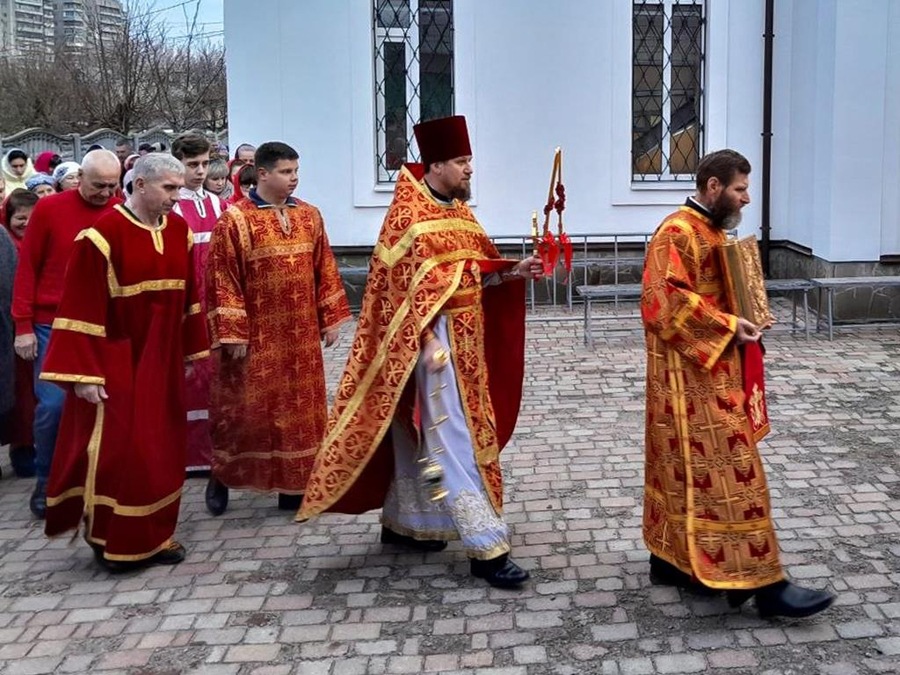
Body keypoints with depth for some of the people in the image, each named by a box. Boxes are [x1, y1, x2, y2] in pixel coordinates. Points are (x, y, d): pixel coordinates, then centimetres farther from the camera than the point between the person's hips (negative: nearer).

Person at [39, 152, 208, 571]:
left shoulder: (180, 231, 4)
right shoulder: (103, 234, -16)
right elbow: (81, 307, -17)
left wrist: (190, 349, 12)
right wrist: (83, 372, -20)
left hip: (162, 359, 6)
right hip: (118, 361, -6)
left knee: (160, 447, 10)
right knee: (119, 449, -2)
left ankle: (152, 535, 23)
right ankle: (111, 538, 13)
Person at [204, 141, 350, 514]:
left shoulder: (309, 215, 7)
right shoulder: (235, 219, -9)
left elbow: (324, 269, 11)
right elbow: (222, 279, -11)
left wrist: (330, 318, 8)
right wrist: (232, 333, -15)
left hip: (300, 334, 5)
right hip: (256, 335, -5)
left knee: (300, 407, 9)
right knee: (247, 408, 2)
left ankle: (293, 485, 21)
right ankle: (222, 474, 24)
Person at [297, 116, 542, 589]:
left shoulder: (458, 210, 13)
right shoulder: (408, 215, -13)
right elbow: (404, 286, -17)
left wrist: (512, 272, 2)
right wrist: (427, 340, -24)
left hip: (465, 338, 9)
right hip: (433, 338, -9)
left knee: (422, 435, 17)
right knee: (453, 440, -7)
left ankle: (401, 522, 31)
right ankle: (487, 548, -5)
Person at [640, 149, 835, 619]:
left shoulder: (710, 229, 16)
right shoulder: (677, 232, -16)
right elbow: (665, 301, -25)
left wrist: (742, 320, 9)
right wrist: (728, 326, -22)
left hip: (711, 372, 10)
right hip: (692, 377, -10)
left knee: (689, 469, 15)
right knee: (726, 470, -8)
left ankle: (672, 558, 25)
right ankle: (760, 582, -4)